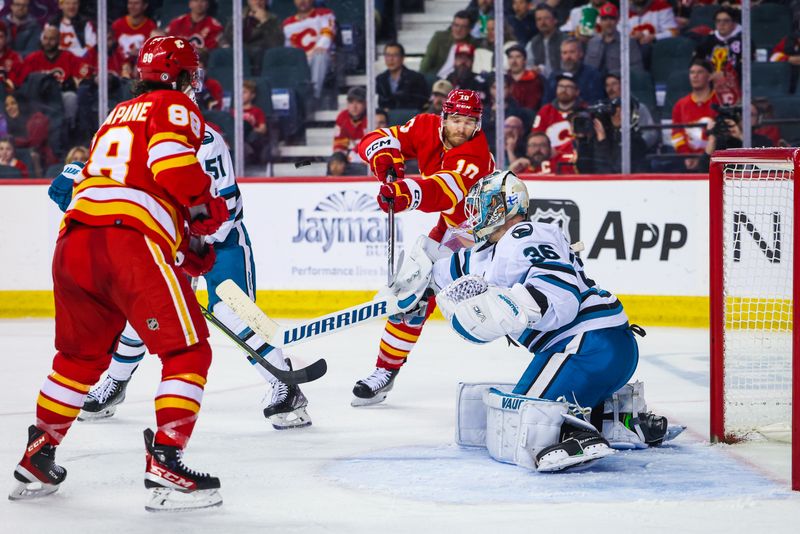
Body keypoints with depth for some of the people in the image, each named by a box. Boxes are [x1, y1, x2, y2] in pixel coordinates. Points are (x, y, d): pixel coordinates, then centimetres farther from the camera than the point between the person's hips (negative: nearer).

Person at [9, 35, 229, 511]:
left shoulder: (117, 117, 32)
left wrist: (187, 246, 28)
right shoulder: (174, 108, 7)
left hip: (74, 239, 8)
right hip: (131, 243, -8)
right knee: (188, 350, -2)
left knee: (82, 353, 24)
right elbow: (172, 164, -12)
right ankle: (165, 461, -12)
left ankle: (37, 459, 27)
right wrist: (208, 208, 3)